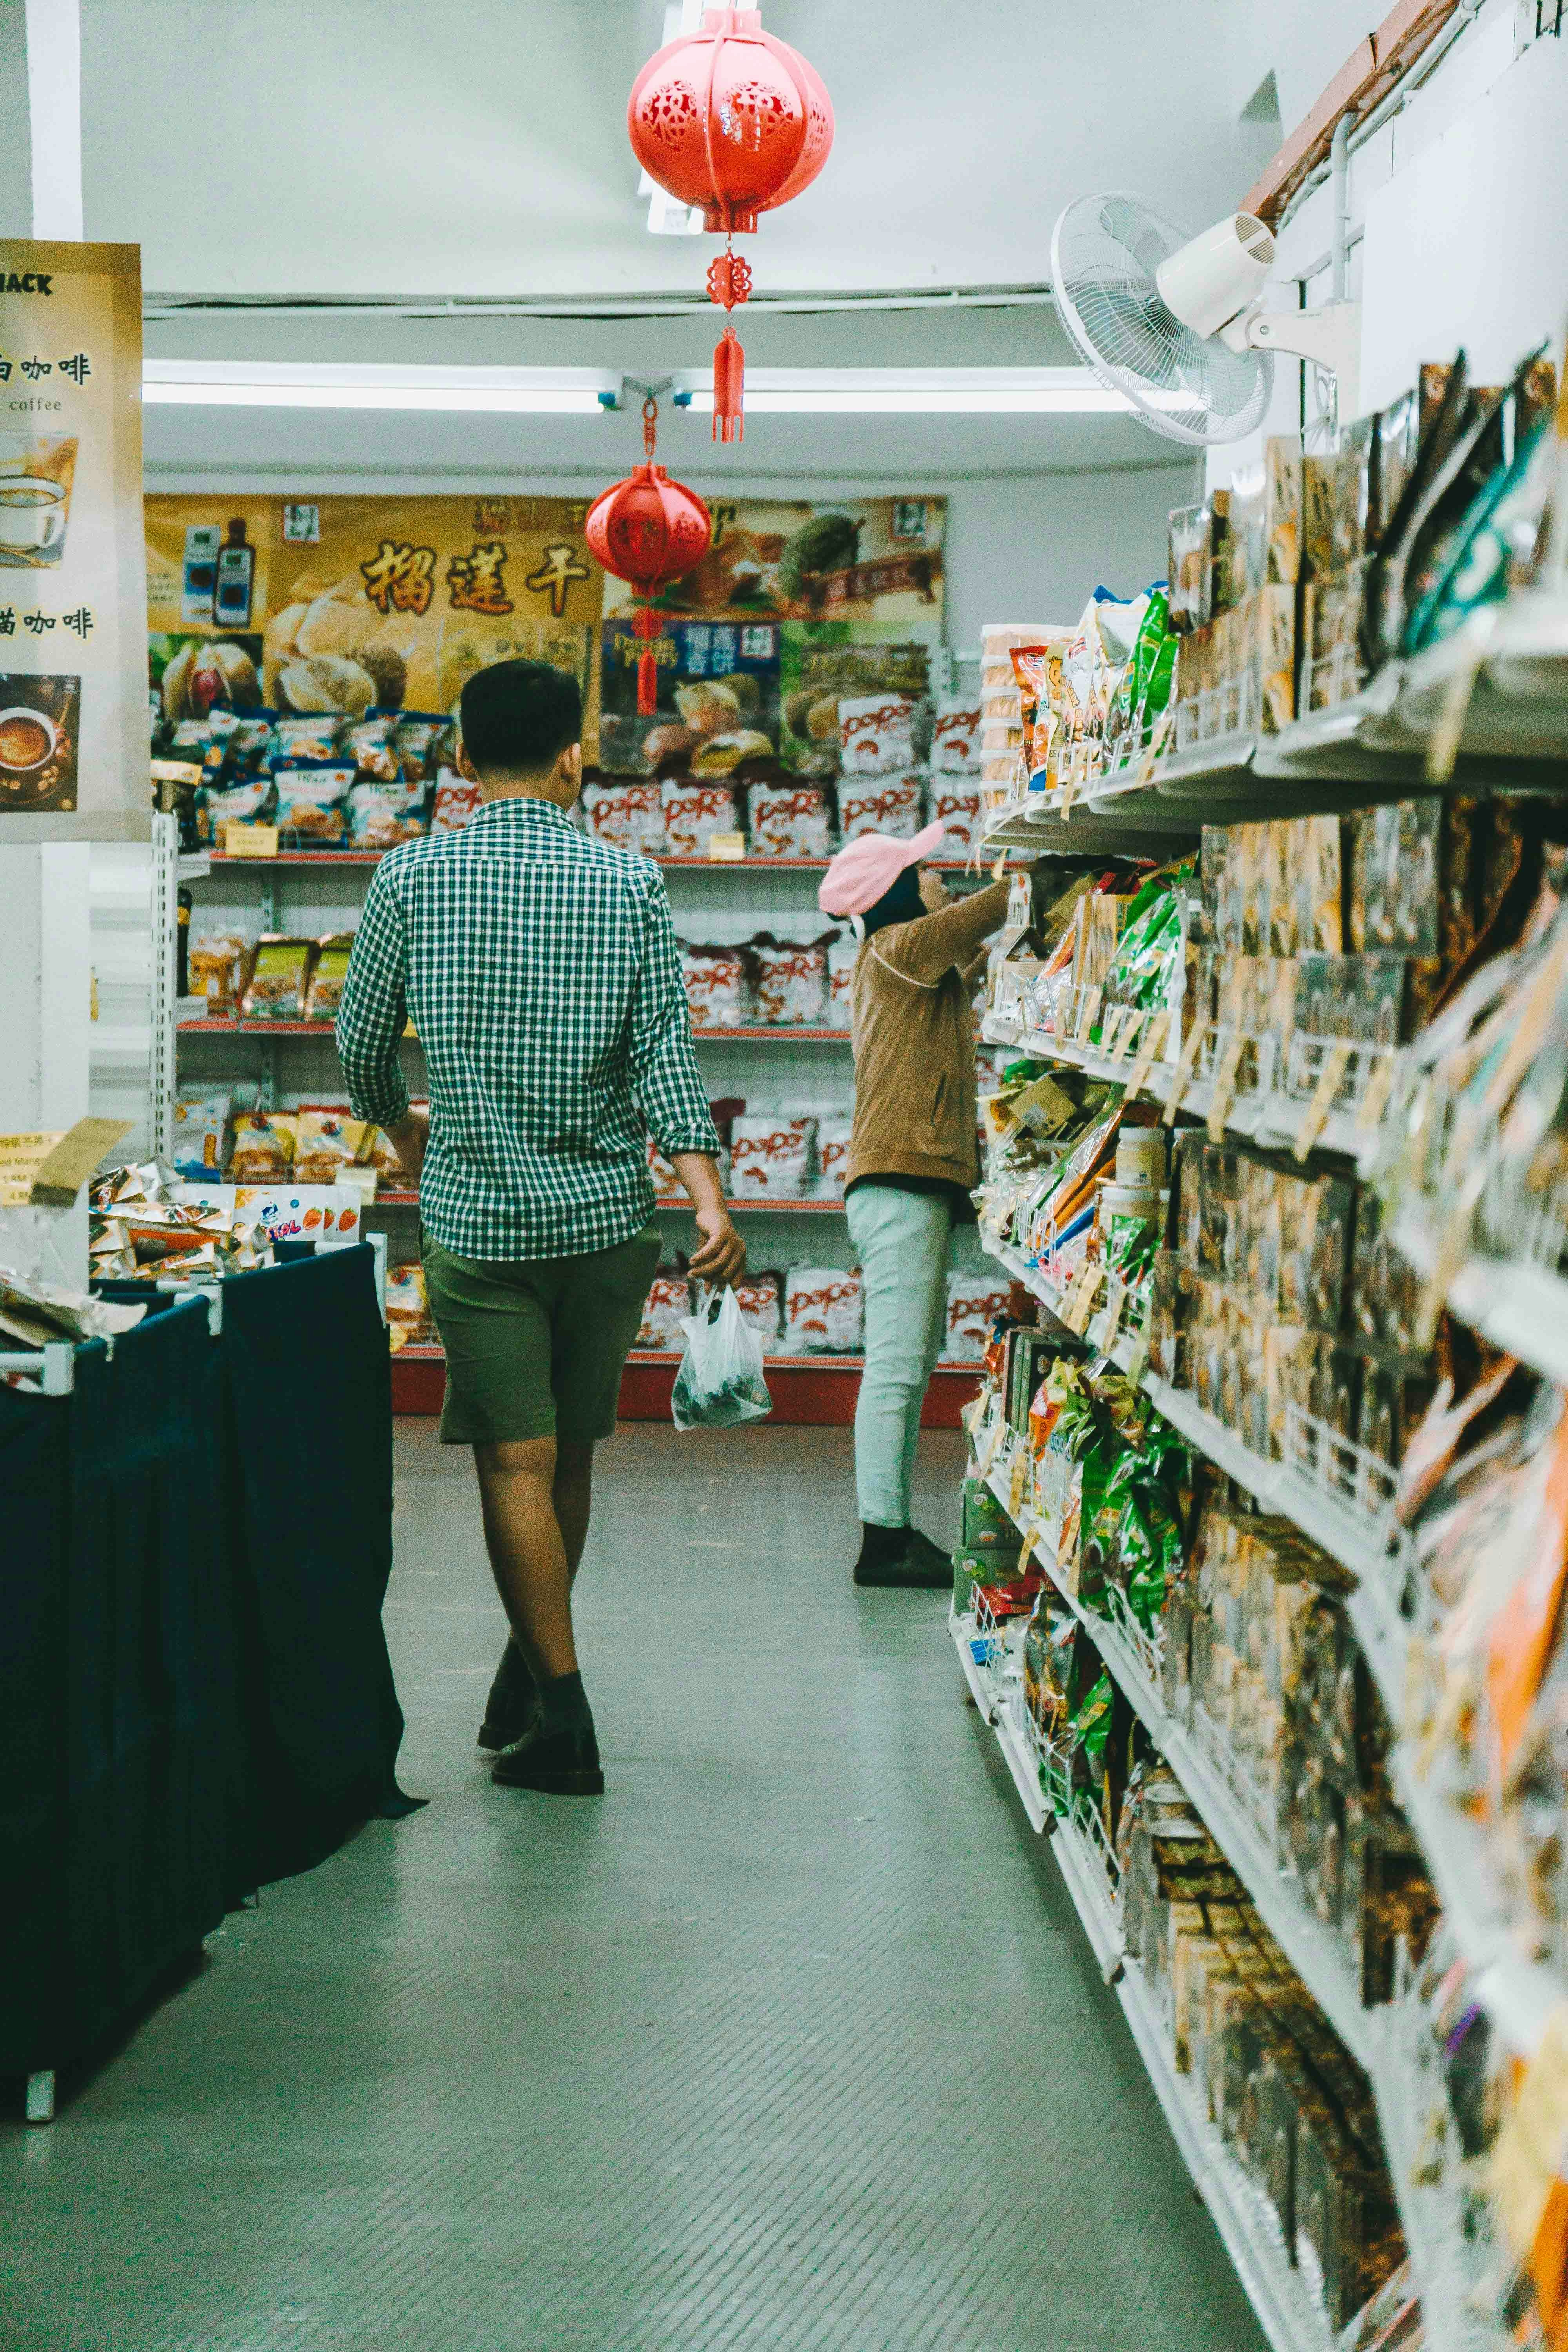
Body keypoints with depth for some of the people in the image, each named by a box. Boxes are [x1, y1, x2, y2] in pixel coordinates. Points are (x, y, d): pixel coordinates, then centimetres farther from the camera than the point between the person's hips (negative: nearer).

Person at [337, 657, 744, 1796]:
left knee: (518, 1460, 0)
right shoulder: (629, 881, -1)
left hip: (477, 1212, -2)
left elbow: (361, 1042, 5)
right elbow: (664, 1050, -8)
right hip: (607, 1210, 2)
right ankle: (526, 1679, 27)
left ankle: (564, 1718, -5)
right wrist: (708, 1194, -10)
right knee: (571, 1453, 15)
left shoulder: (412, 877, -3)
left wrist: (404, 1125, 24)